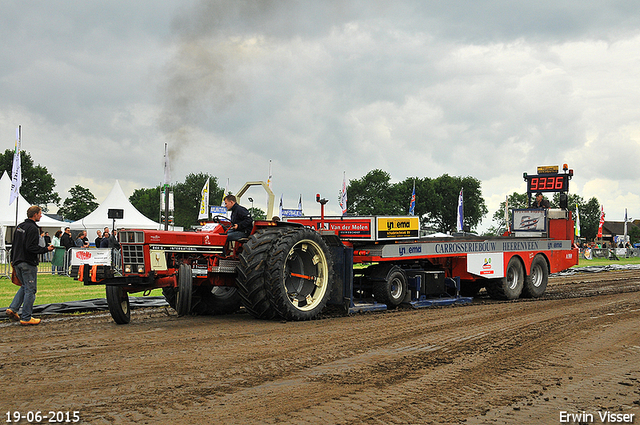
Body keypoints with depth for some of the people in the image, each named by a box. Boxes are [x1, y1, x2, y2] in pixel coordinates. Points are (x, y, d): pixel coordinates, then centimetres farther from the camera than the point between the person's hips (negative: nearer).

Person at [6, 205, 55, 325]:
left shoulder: (20, 226, 13)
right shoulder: (33, 228, -15)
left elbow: (14, 245, 19)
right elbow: (31, 247, -23)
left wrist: (13, 259, 25)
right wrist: (46, 249, -15)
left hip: (17, 262, 9)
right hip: (28, 264, -9)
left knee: (25, 286, 22)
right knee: (30, 289, -2)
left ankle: (13, 308, 9)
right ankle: (26, 318, 1)